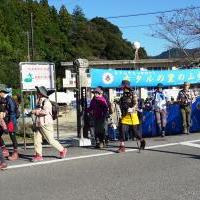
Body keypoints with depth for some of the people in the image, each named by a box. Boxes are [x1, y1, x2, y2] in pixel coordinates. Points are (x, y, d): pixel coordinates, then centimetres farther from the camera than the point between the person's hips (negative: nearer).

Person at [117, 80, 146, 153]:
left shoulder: (133, 95, -6)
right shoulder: (123, 97, 13)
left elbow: (136, 104, -16)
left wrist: (132, 109, -35)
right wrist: (121, 114, 20)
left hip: (132, 116, -5)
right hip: (124, 116, 5)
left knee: (135, 131, 5)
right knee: (122, 130, -10)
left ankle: (142, 141, 31)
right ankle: (122, 147, -6)